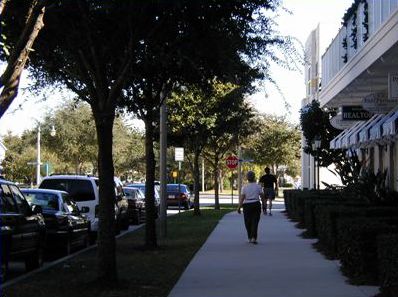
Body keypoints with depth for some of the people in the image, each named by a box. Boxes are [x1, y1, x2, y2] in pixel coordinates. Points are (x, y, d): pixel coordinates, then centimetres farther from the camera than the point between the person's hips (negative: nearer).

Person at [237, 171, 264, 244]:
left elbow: (242, 198, -8)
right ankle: (254, 238, -15)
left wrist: (239, 207, -4)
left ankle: (250, 238, 19)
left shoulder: (244, 187, -4)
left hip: (247, 206, 0)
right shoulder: (258, 186, -3)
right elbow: (262, 196, 2)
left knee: (248, 222, 12)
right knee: (255, 222, -1)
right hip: (256, 204, 0)